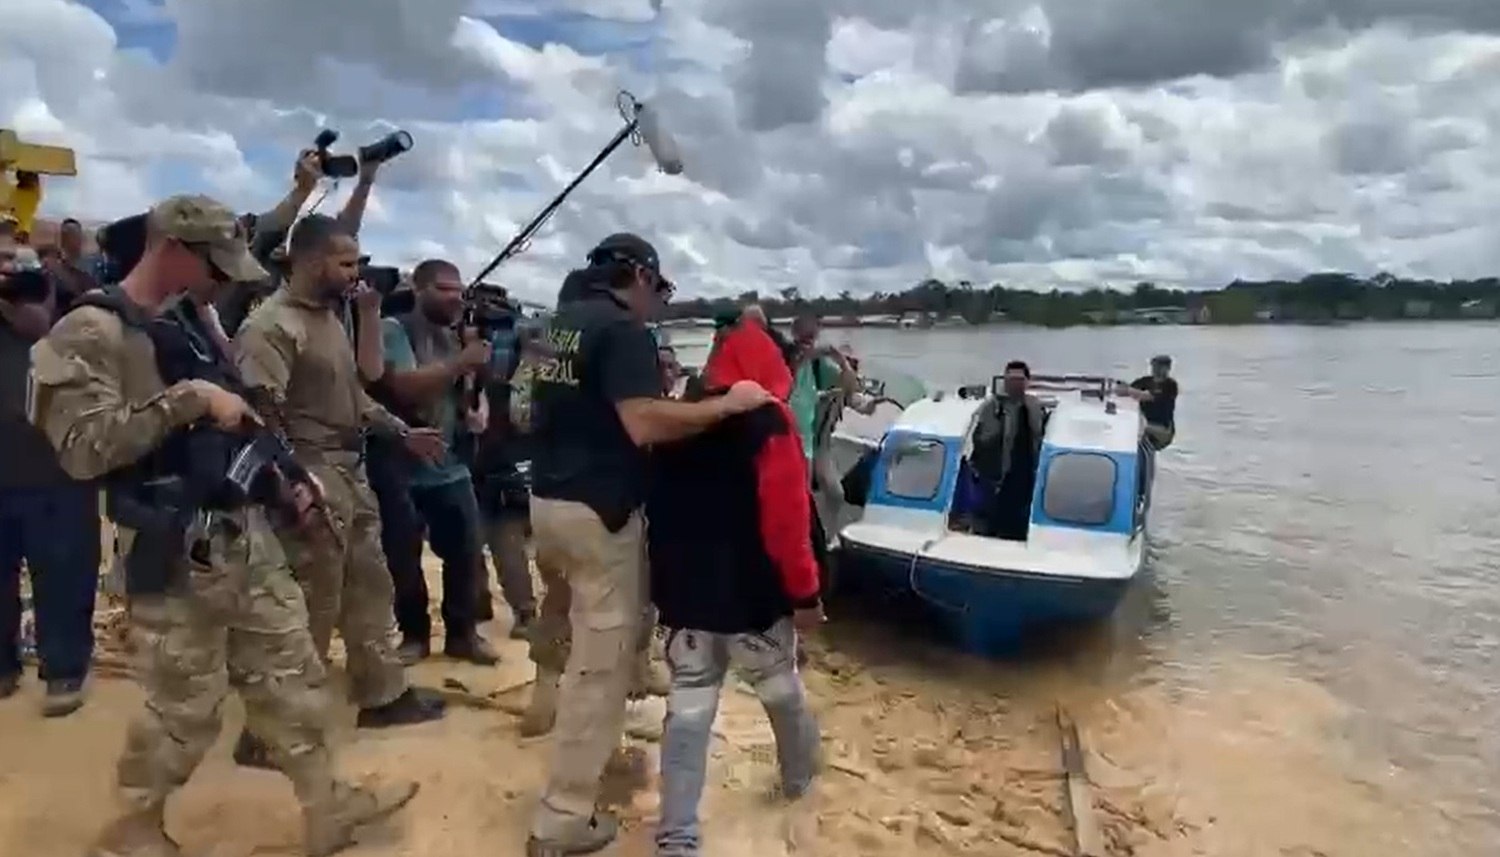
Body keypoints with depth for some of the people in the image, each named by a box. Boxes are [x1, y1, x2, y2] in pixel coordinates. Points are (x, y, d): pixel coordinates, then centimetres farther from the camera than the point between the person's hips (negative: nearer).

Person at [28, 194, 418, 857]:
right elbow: (83, 447, -24)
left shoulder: (198, 326, 13)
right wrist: (188, 398, -23)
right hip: (175, 556, -8)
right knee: (183, 708, 6)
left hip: (249, 538, 8)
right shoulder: (88, 335, -11)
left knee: (291, 677, 12)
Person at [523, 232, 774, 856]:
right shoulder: (623, 330, -15)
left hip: (548, 500, 9)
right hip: (598, 511, -9)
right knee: (601, 662, -1)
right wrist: (728, 404, -20)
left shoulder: (562, 321, 13)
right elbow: (644, 425, -28)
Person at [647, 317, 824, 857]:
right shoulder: (769, 423, -12)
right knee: (784, 692, 20)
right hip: (752, 596, -4)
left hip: (685, 593, 5)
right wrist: (805, 592, -10)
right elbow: (785, 519, -19)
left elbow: (659, 510, 16)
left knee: (688, 708, 7)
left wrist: (666, 582, 24)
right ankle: (799, 778, 42)